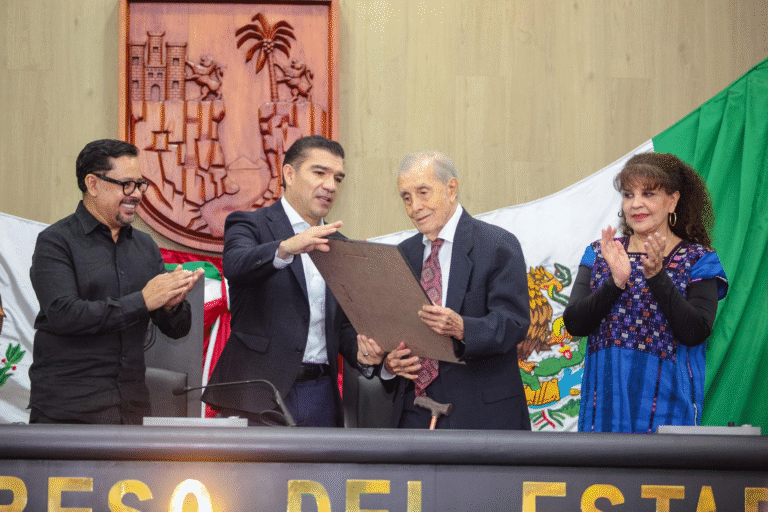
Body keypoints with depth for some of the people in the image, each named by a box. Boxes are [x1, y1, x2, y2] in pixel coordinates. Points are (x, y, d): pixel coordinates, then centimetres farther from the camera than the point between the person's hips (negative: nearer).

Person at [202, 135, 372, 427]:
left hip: (321, 399, 6)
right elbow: (236, 266, -21)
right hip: (261, 394, -6)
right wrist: (286, 248, -40)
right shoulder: (250, 225, 2)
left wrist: (364, 352, -2)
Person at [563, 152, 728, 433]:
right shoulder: (599, 254, 10)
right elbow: (574, 323, -2)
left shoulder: (697, 260, 2)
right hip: (606, 398, 2)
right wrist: (616, 282, -16)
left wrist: (656, 275, -19)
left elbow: (695, 333, -12)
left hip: (667, 397, -2)